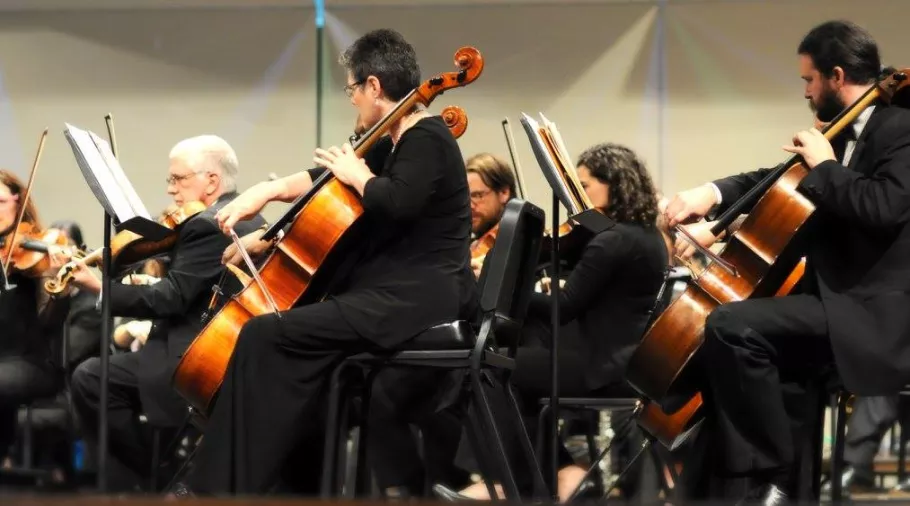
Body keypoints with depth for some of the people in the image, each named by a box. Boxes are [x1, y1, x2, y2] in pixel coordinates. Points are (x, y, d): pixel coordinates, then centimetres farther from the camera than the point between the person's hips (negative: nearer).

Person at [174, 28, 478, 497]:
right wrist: (267, 191, 15)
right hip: (405, 296, 11)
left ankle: (219, 489, -15)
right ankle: (296, 484, 23)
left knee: (264, 337, -16)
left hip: (415, 300, -11)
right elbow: (331, 178, 26)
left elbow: (396, 202, -31)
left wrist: (359, 176, -12)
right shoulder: (406, 142, 17)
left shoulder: (426, 140, -13)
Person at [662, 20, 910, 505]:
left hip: (869, 313, -11)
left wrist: (823, 166, -13)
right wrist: (712, 192, 6)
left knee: (731, 325, -25)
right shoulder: (843, 135, 17)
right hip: (834, 300, 11)